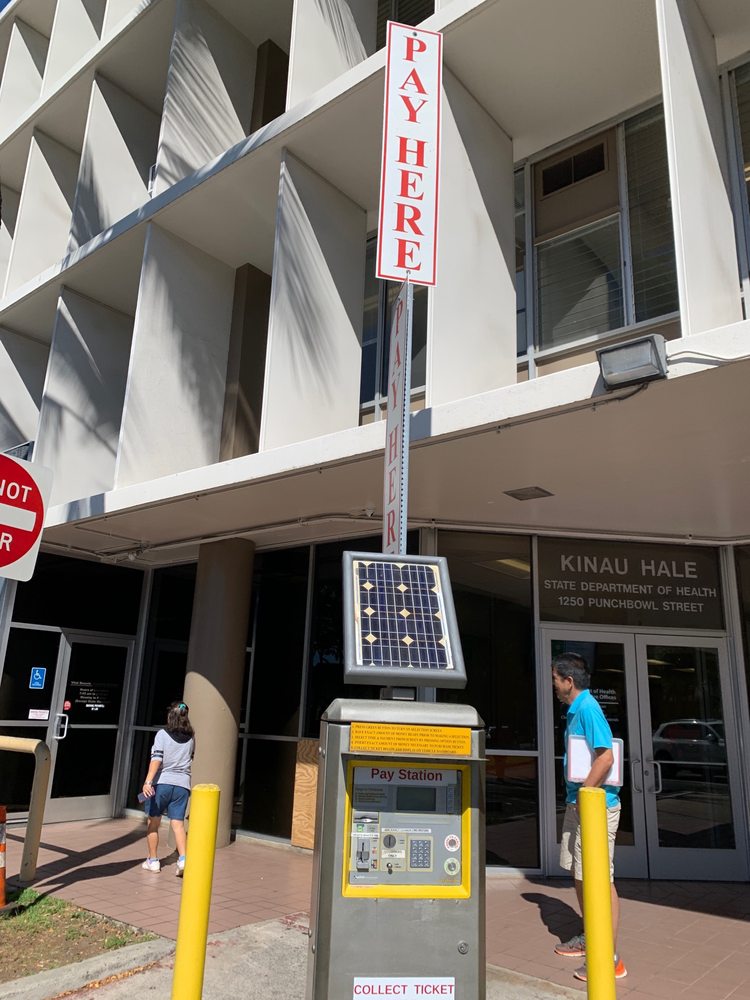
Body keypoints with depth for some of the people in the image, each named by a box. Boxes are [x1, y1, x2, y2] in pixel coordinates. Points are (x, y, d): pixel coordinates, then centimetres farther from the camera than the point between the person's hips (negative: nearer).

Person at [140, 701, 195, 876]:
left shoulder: (163, 734, -4)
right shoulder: (190, 738, 8)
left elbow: (157, 759, -15)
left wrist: (148, 781, -20)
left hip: (161, 783, -2)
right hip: (182, 784, 3)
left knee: (153, 822, 13)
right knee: (178, 823, 2)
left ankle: (153, 860, 21)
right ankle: (183, 859, -15)